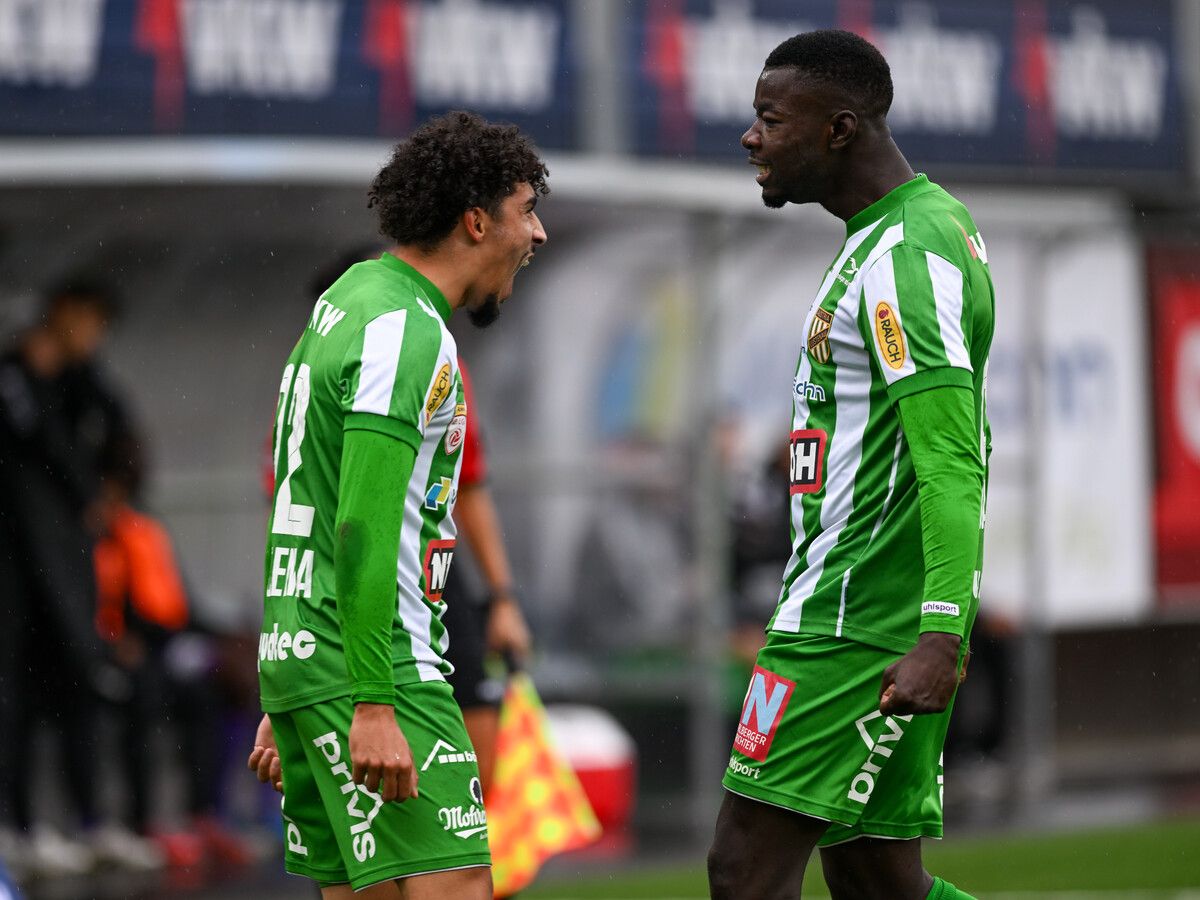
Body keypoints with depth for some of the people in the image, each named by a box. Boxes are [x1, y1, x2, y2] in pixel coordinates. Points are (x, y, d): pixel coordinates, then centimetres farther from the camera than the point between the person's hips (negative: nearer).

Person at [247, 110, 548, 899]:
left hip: (297, 658, 10)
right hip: (379, 667, -10)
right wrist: (372, 705, -25)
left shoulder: (347, 303, 20)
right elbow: (362, 529, -21)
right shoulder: (406, 333, -12)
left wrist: (286, 708, 26)